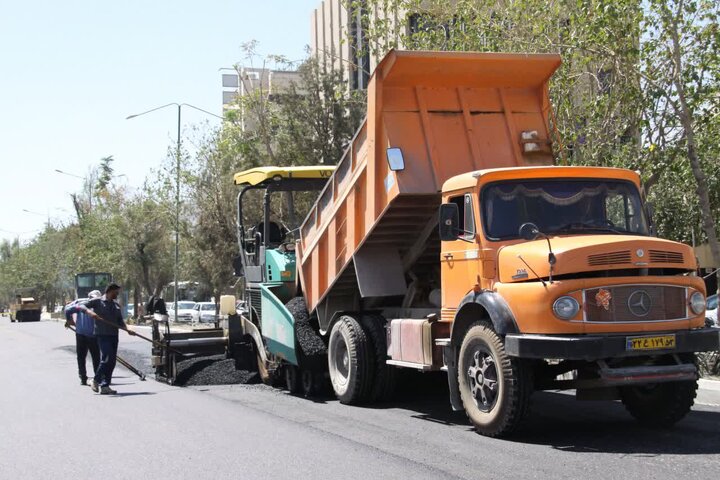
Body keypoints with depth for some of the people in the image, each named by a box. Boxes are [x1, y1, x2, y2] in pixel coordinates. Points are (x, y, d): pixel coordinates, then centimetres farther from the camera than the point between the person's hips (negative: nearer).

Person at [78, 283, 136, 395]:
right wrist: (89, 311, -26)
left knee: (112, 361, 2)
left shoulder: (116, 305, 18)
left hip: (114, 335, 6)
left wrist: (127, 329, 1)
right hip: (102, 335, -6)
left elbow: (120, 322, 19)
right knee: (107, 357, -18)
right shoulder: (97, 301, 1)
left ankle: (105, 386, 8)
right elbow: (82, 306, -5)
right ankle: (96, 380, 0)